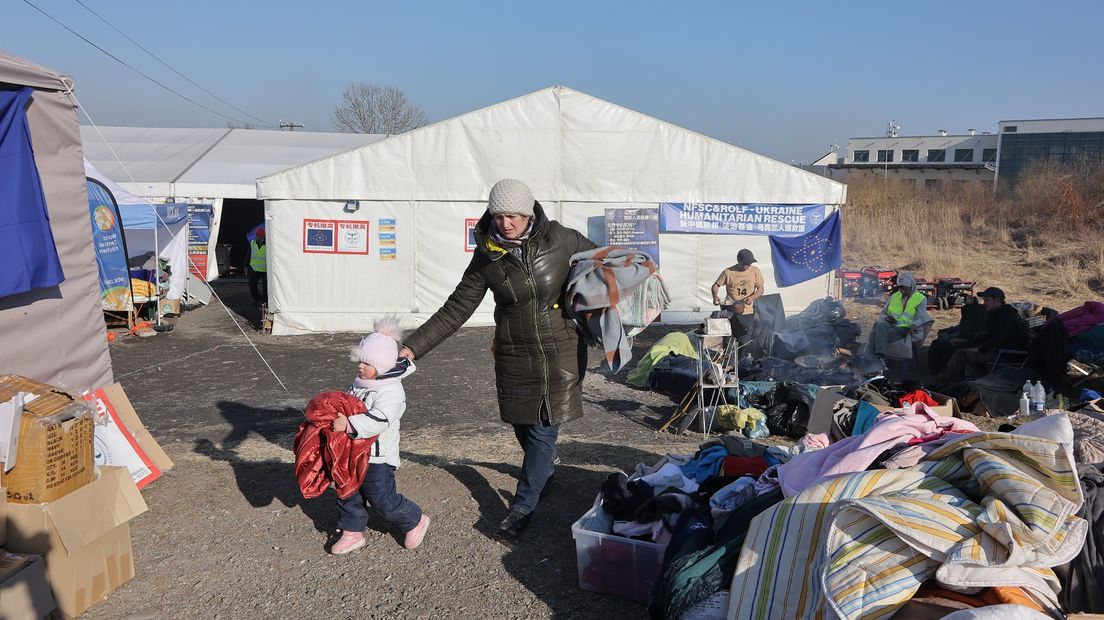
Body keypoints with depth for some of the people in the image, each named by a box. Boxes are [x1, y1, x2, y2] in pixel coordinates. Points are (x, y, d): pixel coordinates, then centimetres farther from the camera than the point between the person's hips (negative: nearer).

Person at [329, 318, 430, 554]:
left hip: (377, 457, -8)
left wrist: (348, 424, -38)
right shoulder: (359, 382, 6)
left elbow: (378, 421, -33)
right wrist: (337, 415, 4)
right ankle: (352, 532, 30)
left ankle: (415, 521, 21)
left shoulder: (390, 392, -22)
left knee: (382, 499, 0)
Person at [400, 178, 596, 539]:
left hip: (561, 353, -2)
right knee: (523, 426, 14)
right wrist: (413, 347, -11)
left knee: (543, 430, 0)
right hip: (514, 357, 2)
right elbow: (455, 311, -5)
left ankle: (523, 506, 16)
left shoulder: (559, 239, -11)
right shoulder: (487, 257, -7)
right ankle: (544, 468, 47)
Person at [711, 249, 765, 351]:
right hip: (731, 311, -1)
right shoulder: (728, 272, -3)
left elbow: (761, 289, 5)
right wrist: (715, 296, -18)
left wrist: (752, 297, -15)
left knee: (744, 342, 2)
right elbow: (716, 285, 3)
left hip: (748, 312, 1)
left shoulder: (755, 271, 2)